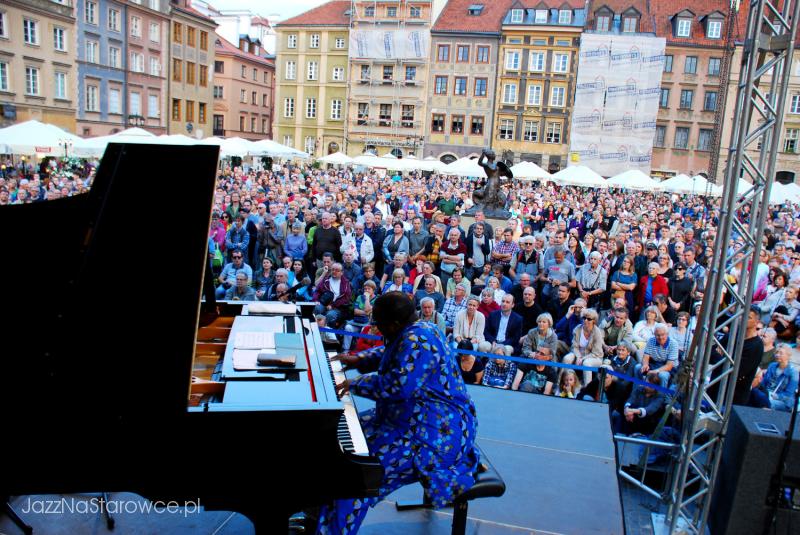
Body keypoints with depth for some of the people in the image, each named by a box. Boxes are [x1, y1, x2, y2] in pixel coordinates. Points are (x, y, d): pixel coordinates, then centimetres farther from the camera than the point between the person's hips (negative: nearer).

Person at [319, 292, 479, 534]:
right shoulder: (411, 334, 10)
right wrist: (357, 360, 23)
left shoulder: (417, 340, -22)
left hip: (436, 430, -12)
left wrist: (355, 384, -20)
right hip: (414, 417, 12)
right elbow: (386, 356, 32)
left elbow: (398, 385, -32)